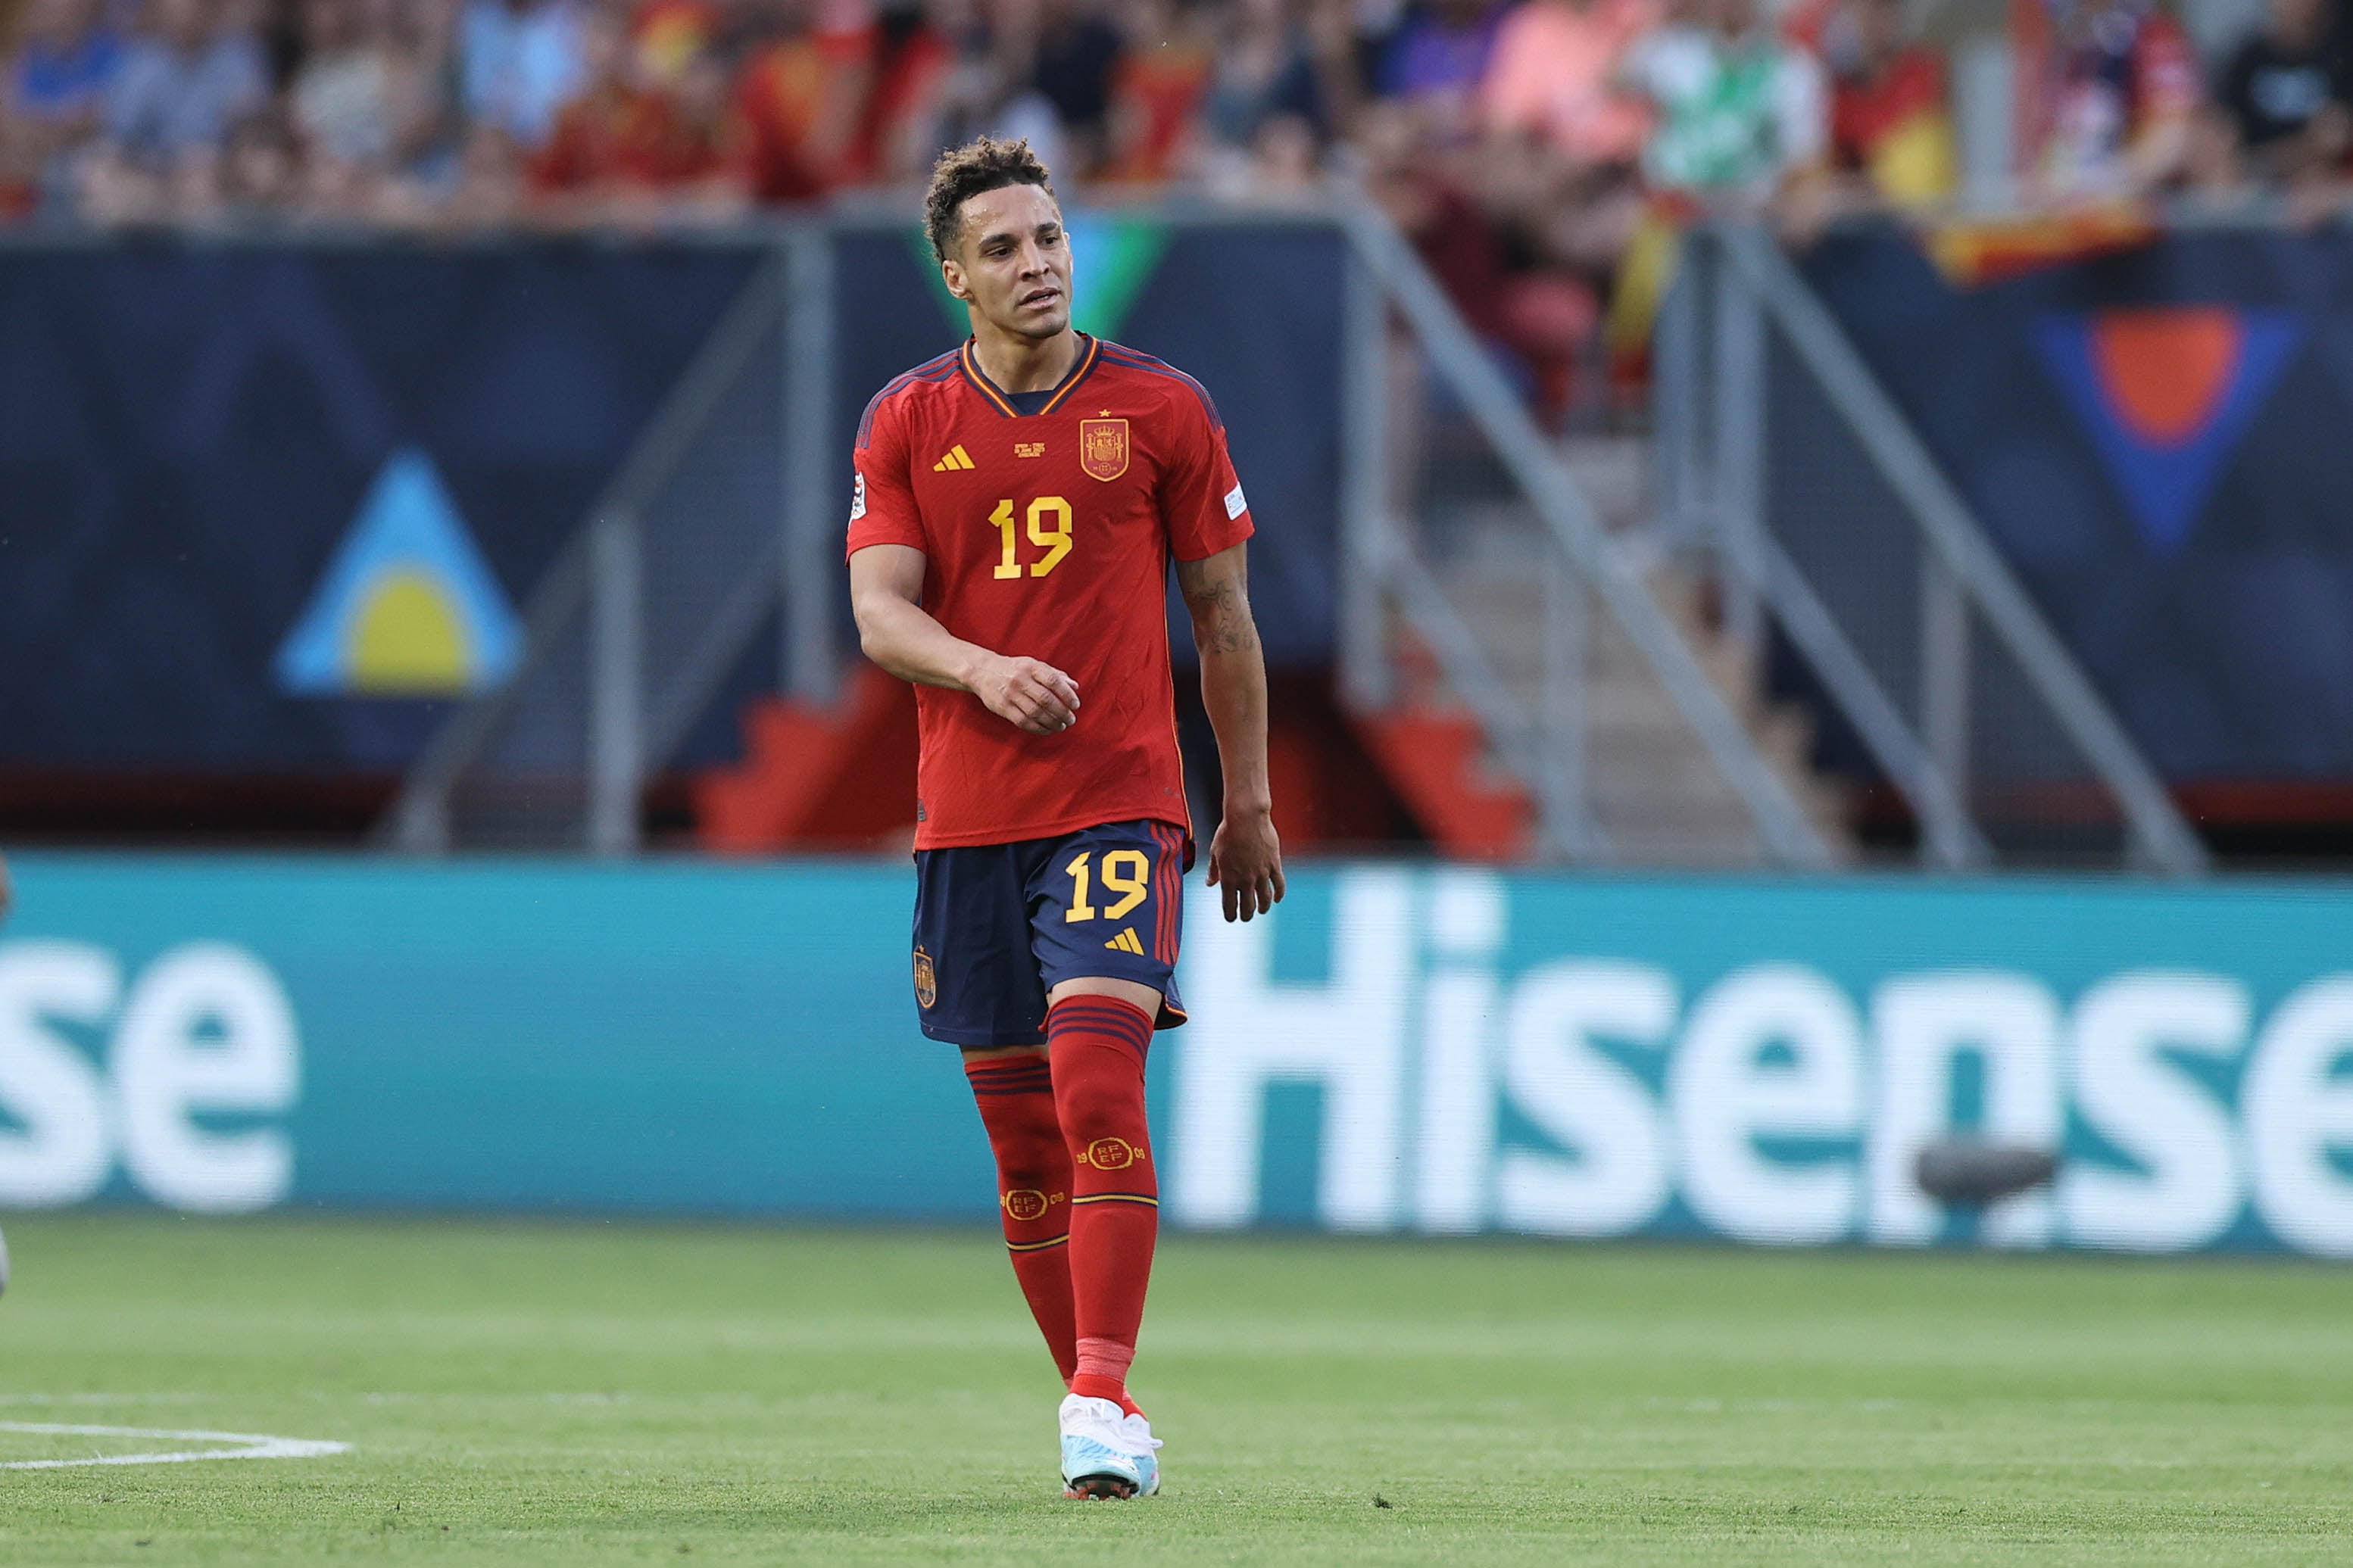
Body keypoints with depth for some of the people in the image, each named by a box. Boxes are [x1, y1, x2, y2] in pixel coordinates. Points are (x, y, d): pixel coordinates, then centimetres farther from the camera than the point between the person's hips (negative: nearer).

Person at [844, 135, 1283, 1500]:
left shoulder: (1162, 409, 2)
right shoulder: (906, 422, 6)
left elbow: (1222, 613, 9)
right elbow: (880, 611, -2)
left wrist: (1250, 805, 10)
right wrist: (983, 671, -22)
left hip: (1121, 807, -3)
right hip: (967, 814, 3)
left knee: (1098, 1084, -19)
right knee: (1019, 1127, 6)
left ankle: (1105, 1403, -22)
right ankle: (1098, 1406, 18)